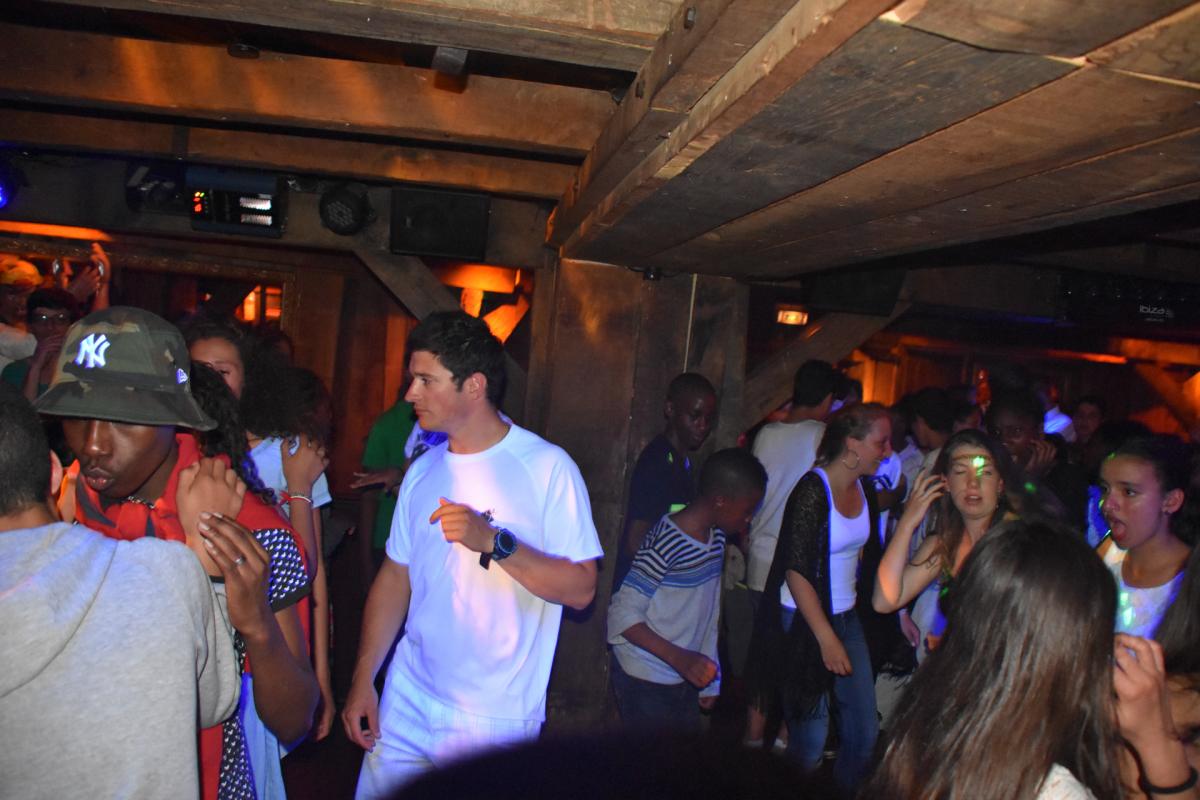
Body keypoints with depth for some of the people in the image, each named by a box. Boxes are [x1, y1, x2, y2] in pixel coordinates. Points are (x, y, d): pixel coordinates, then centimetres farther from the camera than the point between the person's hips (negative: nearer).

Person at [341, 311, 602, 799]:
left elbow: (581, 589, -17)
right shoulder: (422, 470, 6)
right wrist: (362, 679, 5)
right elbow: (395, 575, 9)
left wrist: (496, 542, -28)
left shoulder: (547, 467, -14)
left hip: (496, 720, -5)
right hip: (406, 704, 5)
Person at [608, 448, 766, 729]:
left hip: (686, 679, 7)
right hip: (646, 683, -7)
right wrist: (678, 657, -28)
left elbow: (709, 613, 10)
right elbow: (623, 614, -21)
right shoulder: (666, 543, -22)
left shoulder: (717, 537, 4)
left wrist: (710, 681, 11)